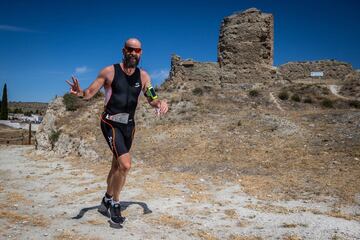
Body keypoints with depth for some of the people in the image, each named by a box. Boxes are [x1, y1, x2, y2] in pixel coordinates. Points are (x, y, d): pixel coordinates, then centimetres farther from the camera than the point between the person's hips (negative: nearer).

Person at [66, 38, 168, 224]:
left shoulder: (143, 76, 2)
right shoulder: (110, 71, -9)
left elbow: (152, 100, 4)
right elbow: (90, 93, -8)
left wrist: (161, 103, -20)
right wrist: (80, 92, -31)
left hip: (129, 125, 5)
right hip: (111, 123, -5)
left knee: (117, 166, 17)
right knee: (126, 164, -20)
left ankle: (106, 203, 38)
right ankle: (115, 203, 4)